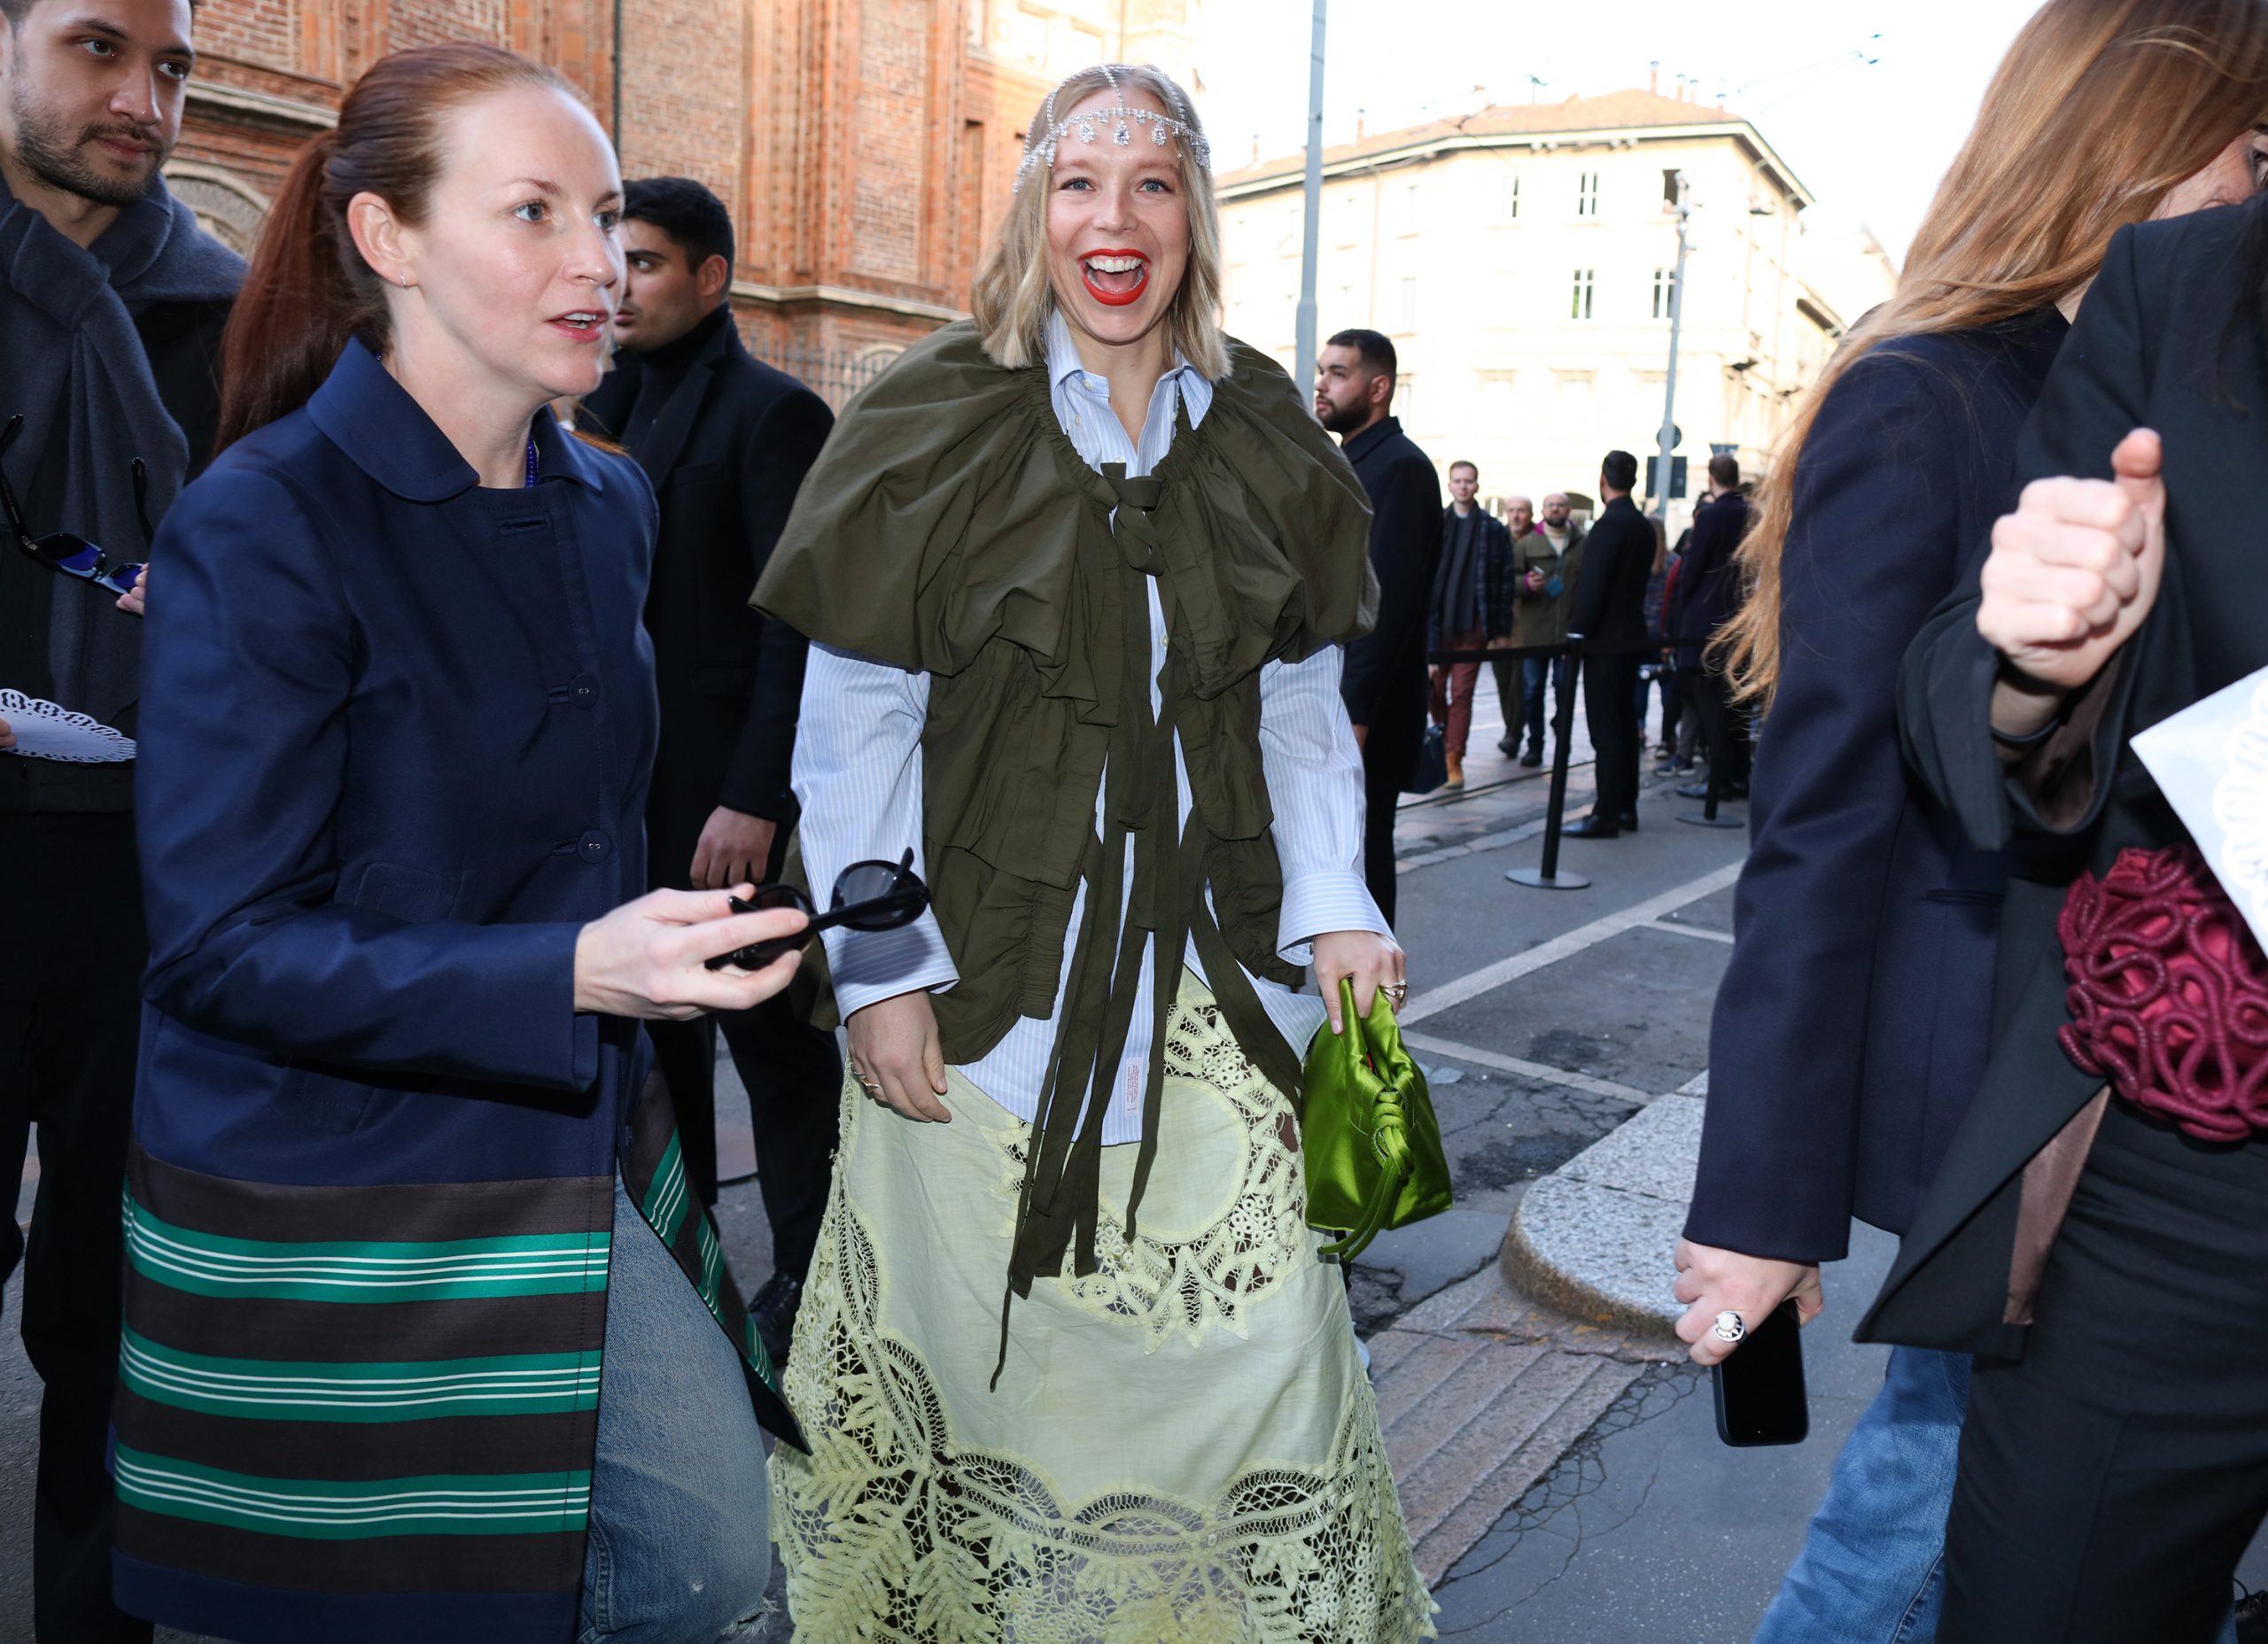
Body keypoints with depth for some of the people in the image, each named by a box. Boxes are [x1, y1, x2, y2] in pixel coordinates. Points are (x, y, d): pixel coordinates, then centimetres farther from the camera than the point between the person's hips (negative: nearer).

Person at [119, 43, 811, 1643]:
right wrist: (569, 975, -31)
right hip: (337, 1211, -6)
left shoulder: (609, 503, 5)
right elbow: (220, 948, -20)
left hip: (580, 1154, 6)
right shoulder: (264, 527, -17)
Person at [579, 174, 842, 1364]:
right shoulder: (608, 412, 14)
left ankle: (806, 1277, 18)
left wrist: (755, 796, -21)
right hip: (624, 787, 8)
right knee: (651, 1022, 16)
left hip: (726, 793, -8)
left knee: (772, 1036, 3)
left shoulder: (772, 413, -8)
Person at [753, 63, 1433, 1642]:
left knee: (1257, 1327, 4)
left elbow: (1302, 707, 10)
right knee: (987, 1335, 9)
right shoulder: (936, 422, -3)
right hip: (994, 962, -2)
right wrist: (880, 971, -9)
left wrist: (1337, 909, -2)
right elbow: (854, 725, -4)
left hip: (1209, 967, 3)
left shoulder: (1262, 436, 7)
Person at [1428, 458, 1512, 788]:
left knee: (1462, 694, -1)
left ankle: (1454, 759, 4)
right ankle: (1444, 740, 30)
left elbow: (1503, 579, 3)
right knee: (1434, 689, 6)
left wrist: (1502, 628, -1)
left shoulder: (1493, 529, 3)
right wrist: (1422, 622, -1)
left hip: (1472, 624, -1)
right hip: (1435, 622, 1)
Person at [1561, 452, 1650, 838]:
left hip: (1606, 638, -9)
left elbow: (1593, 586, -18)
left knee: (1606, 729, -7)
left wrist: (1576, 634, -12)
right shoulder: (1644, 527, 11)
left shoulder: (1609, 525, -16)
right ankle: (1626, 807, 20)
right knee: (1624, 723, 14)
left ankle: (1606, 815, -5)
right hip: (1632, 633, 9)